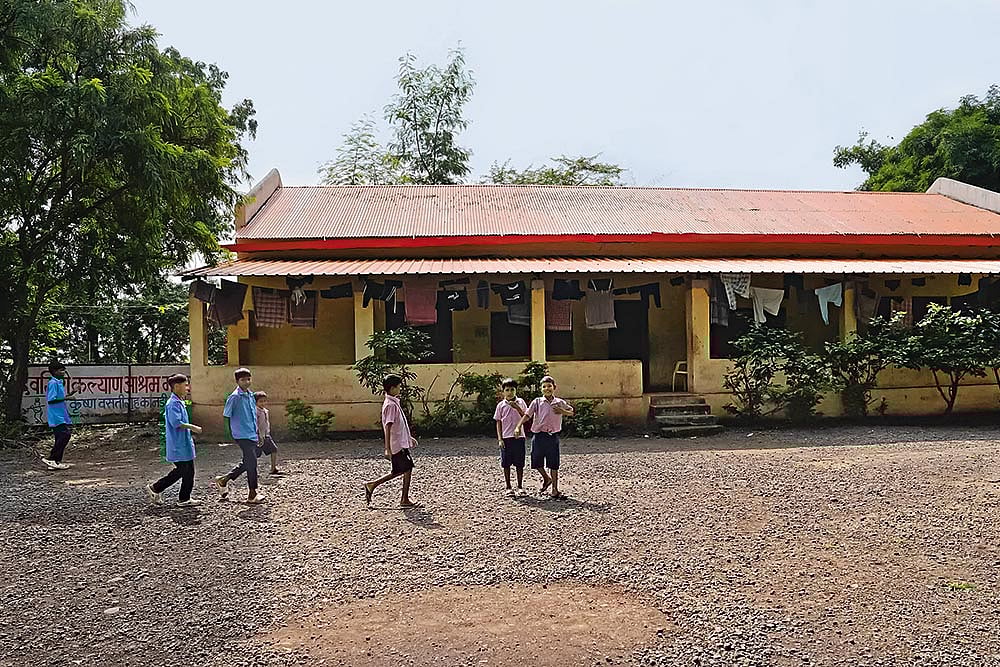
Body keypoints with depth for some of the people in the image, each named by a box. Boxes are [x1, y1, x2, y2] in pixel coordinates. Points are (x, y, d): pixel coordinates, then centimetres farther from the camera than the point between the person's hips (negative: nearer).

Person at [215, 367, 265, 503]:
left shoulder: (251, 395, 11)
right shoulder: (235, 397, -12)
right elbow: (226, 416, -8)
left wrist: (256, 431, 19)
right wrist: (231, 432, -7)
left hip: (252, 435, 8)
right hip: (243, 436, -8)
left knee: (247, 463, 16)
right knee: (252, 463, -5)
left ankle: (224, 479, 31)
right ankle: (252, 494, 4)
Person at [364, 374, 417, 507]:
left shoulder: (394, 403, 13)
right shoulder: (391, 405, -17)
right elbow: (388, 427, -21)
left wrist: (408, 437, 28)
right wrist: (387, 449, -23)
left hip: (401, 443, 9)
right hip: (397, 445, -9)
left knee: (398, 471, 10)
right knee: (408, 469, -3)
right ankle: (404, 500, 6)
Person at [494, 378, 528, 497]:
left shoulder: (520, 402, 4)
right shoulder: (501, 405, 3)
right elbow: (498, 423, 5)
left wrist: (517, 408, -14)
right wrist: (500, 439, -2)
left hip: (519, 437, 0)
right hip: (506, 438, 0)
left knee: (519, 463, 4)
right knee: (506, 464, 3)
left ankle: (520, 487, 15)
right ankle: (508, 488, 13)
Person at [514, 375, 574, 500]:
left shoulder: (560, 403, 4)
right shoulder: (537, 402, -2)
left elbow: (571, 412, 17)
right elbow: (527, 415, -7)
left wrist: (562, 411, -4)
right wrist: (518, 426, -20)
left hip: (553, 436, 0)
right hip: (539, 436, 0)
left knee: (554, 464, 1)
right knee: (537, 462, 5)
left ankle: (555, 490, 11)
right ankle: (546, 478, 34)